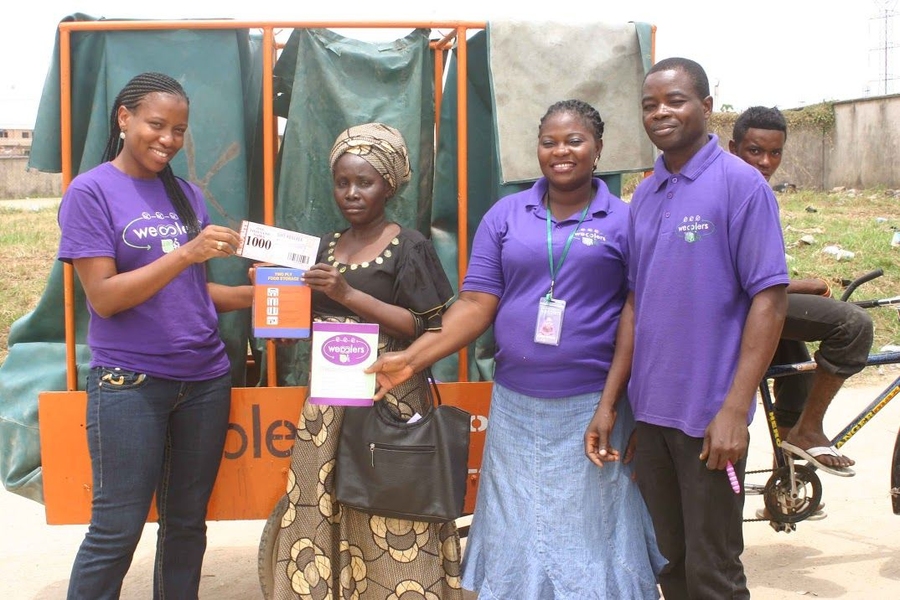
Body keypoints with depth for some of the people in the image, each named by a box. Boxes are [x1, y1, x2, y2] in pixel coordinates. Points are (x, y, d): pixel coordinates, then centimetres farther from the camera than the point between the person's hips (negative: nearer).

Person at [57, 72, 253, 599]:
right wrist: (186, 252, -22)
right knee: (118, 527, -1)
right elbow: (103, 297, -12)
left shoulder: (188, 194, 10)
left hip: (205, 378, 5)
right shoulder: (90, 192, -5)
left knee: (187, 520, 13)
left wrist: (252, 294, -3)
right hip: (128, 383, -5)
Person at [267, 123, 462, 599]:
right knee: (321, 516, 3)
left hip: (390, 402, -5)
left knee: (384, 526, -6)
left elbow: (424, 329, -10)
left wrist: (349, 294, -17)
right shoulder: (325, 248, 14)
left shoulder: (410, 247, -2)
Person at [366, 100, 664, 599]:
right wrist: (412, 358, -9)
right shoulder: (506, 215, 6)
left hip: (593, 407, -2)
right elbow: (476, 304, 2)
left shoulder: (623, 221, 1)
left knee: (591, 536, 6)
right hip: (516, 407, 2)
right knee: (516, 535, 11)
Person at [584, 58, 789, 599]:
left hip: (710, 416, -6)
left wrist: (734, 410, -18)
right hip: (650, 410, 6)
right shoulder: (645, 195, 10)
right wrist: (609, 402, 8)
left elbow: (770, 300, -13)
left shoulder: (740, 183, -9)